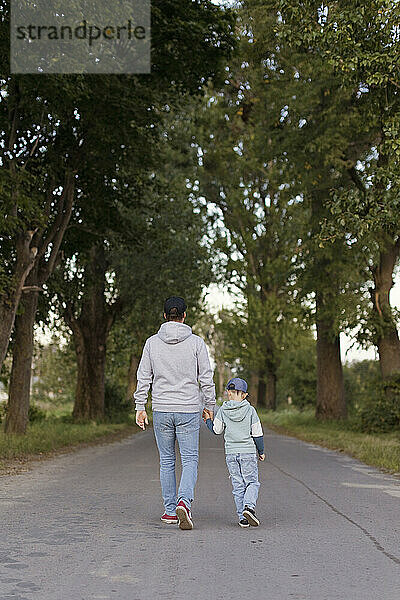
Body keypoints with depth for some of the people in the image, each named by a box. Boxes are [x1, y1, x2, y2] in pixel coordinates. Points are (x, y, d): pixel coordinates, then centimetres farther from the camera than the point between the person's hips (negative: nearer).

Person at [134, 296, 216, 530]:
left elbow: (144, 378, 2)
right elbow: (206, 378, -2)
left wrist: (141, 407, 8)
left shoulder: (152, 342, 1)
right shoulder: (196, 342, -4)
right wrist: (210, 406, 8)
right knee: (190, 460, 3)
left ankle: (170, 510, 17)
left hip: (161, 410, 2)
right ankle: (184, 501, -19)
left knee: (167, 461, 13)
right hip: (189, 410, -2)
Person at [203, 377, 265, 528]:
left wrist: (208, 419, 23)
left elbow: (216, 430, 5)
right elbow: (257, 433, -2)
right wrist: (261, 451, 11)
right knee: (252, 483, 6)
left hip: (231, 453, 2)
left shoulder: (223, 410, -1)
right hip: (248, 452, -2)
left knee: (238, 485, 7)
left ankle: (242, 517, 3)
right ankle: (249, 506, -19)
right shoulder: (250, 410, -3)